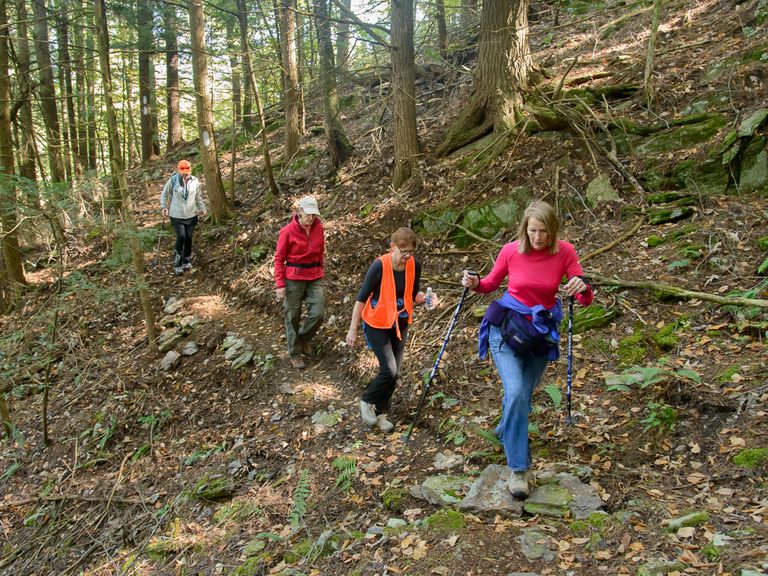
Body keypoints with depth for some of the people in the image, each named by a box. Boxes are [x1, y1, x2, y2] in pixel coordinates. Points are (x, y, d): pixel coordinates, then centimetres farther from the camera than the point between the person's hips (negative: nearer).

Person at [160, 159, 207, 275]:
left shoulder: (195, 182, -2)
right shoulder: (173, 180, -9)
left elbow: (198, 197, 12)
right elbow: (164, 194, 5)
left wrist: (202, 208, 0)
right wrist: (164, 207, -4)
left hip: (191, 215, 3)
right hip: (177, 215, -3)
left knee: (188, 238, 6)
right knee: (181, 237, -14)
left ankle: (187, 261, 26)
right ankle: (177, 264, -2)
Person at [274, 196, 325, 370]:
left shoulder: (318, 227, 0)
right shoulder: (288, 231, -12)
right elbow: (279, 258, -7)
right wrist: (279, 284, -12)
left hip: (315, 277, 4)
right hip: (294, 278, -3)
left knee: (318, 314, -5)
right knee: (292, 317, 6)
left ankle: (304, 338, 25)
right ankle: (295, 354, 23)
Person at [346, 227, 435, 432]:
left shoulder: (414, 265, -9)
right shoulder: (380, 265, -23)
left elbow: (413, 295, 5)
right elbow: (362, 297, -16)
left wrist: (426, 297, -17)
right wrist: (353, 329, -13)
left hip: (400, 324, 5)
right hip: (377, 324, -5)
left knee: (394, 373, 8)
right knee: (389, 370, -12)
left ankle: (379, 412, 29)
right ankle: (367, 402, 15)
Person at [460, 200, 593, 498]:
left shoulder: (564, 252, -11)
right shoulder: (511, 251, -12)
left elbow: (586, 300, -11)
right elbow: (491, 284, 5)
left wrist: (582, 288, -33)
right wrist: (475, 283, -17)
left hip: (541, 333, 2)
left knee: (522, 397, 15)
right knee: (515, 392, -21)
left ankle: (505, 431, 49)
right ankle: (518, 469, -10)